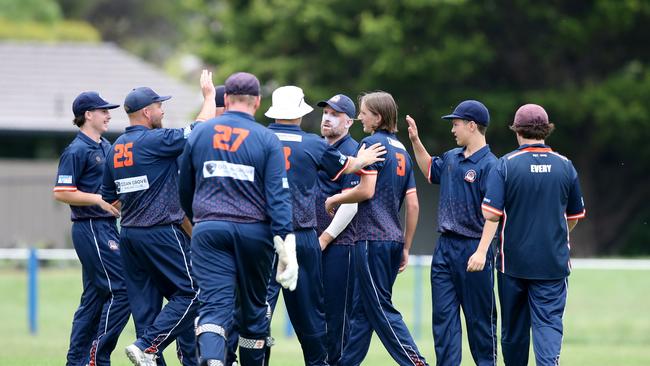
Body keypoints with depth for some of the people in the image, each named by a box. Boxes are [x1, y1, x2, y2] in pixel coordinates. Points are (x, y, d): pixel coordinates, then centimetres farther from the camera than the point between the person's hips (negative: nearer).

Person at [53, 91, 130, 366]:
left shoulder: (106, 147, 16)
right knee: (120, 290, -13)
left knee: (95, 296, 11)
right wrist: (99, 199, -21)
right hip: (90, 228, -9)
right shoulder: (77, 150, -11)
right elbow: (62, 193, -16)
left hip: (106, 227, 9)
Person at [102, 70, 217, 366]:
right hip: (162, 234, -8)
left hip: (129, 235, 8)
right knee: (191, 293, -4)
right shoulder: (156, 140, -12)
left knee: (145, 303, 8)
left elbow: (108, 198, 17)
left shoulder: (115, 149, 11)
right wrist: (209, 95, 3)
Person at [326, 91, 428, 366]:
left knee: (381, 309, -6)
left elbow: (366, 190, -17)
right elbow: (413, 204, 14)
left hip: (372, 238, -9)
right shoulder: (401, 150, 16)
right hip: (394, 238, 9)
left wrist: (335, 199, 0)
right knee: (362, 309, 12)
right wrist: (406, 248, 18)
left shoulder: (372, 143, -8)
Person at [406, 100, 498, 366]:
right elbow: (430, 170, 35)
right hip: (445, 247, 8)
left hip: (474, 247, -8)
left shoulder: (489, 165, -13)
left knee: (480, 317, 2)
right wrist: (415, 141, 26)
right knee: (443, 314, 5)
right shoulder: (451, 158, 12)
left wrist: (482, 253, -28)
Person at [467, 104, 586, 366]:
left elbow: (492, 213, -13)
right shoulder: (565, 166, 3)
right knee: (548, 322, -5)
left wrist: (482, 251, -14)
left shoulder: (506, 165, -5)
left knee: (513, 327, 12)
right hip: (553, 262, 1)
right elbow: (574, 216, 13)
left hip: (513, 260, -1)